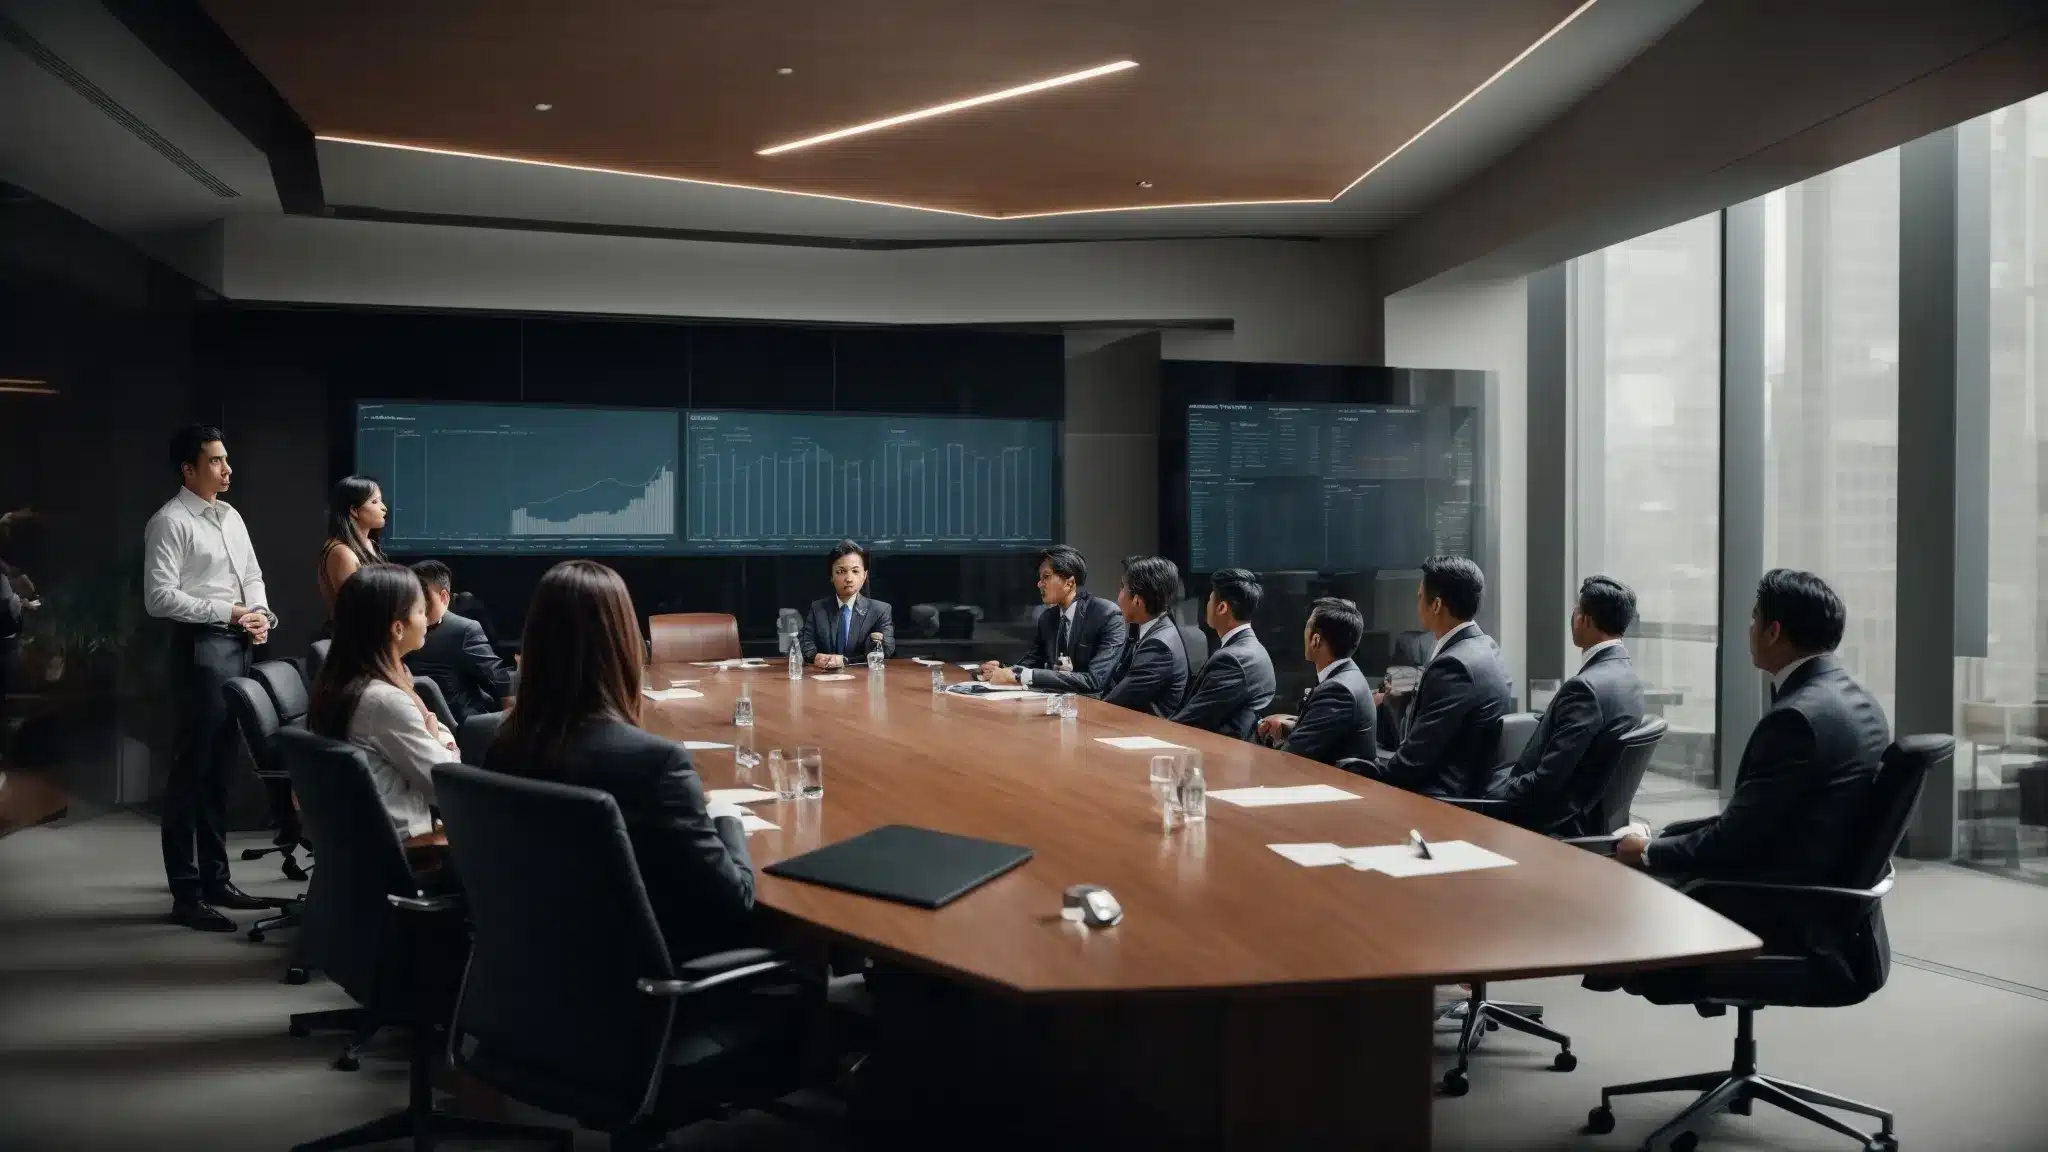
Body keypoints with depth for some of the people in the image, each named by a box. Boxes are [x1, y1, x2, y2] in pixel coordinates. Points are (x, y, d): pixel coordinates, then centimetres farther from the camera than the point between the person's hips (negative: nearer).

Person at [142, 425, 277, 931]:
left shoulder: (230, 516, 16)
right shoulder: (170, 522, -9)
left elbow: (252, 576, 21)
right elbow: (159, 597, -16)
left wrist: (262, 614, 1)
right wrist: (229, 613, -17)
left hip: (240, 646, 8)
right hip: (201, 647, -8)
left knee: (221, 767, 15)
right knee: (193, 769, -4)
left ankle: (215, 877, 25)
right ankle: (186, 893, 2)